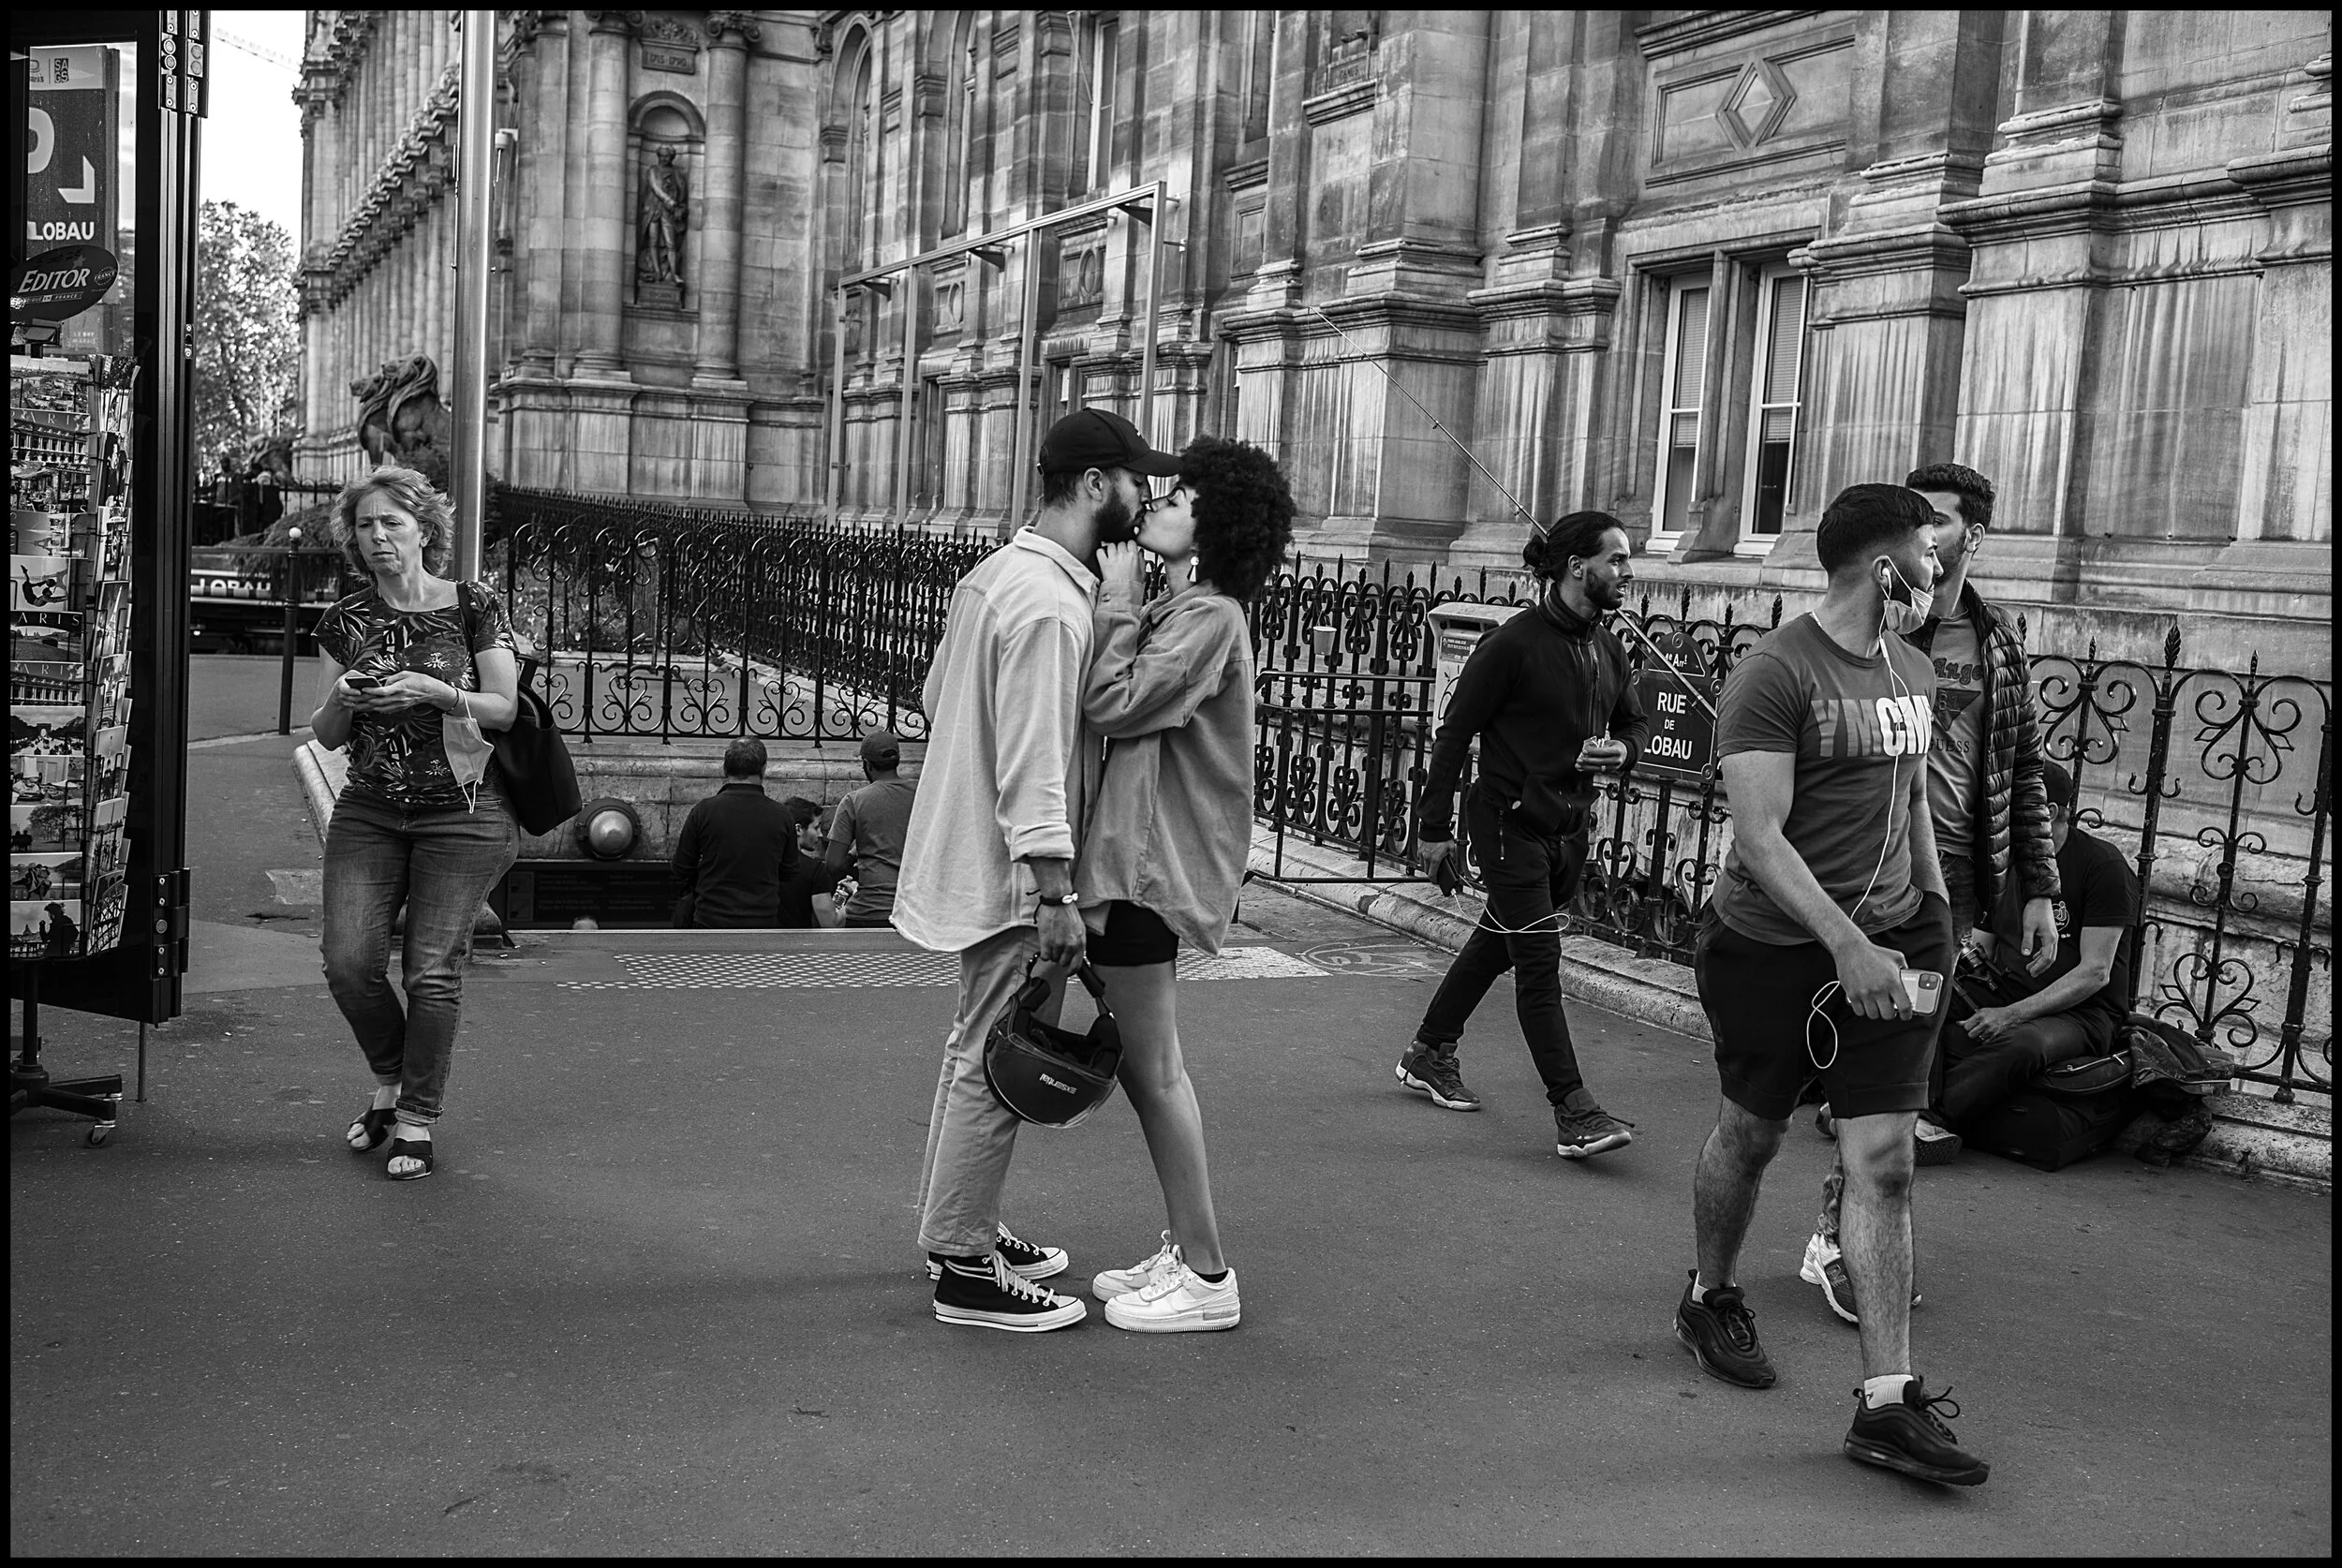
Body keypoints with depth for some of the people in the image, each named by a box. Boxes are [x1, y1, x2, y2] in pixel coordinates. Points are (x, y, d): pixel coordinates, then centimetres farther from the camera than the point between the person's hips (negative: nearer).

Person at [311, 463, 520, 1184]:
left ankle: (418, 1122, 9)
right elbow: (324, 734, 11)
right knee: (348, 961, -5)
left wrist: (431, 691, -17)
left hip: (461, 813, -4)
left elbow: (505, 708, -3)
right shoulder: (344, 621, 8)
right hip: (368, 810, 4)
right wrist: (341, 699, -11)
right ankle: (389, 1079, 23)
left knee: (432, 969, -5)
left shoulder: (473, 607, -2)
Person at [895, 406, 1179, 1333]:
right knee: (996, 1064, -2)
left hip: (969, 856, 11)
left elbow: (936, 695, 19)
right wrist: (1055, 893, -26)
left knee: (978, 1051, 20)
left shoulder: (997, 574, 10)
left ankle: (959, 1229, 33)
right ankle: (964, 1273, 7)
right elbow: (1033, 763, -26)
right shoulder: (1048, 603, -21)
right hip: (1013, 872, -11)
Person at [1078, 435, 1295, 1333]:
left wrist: (1118, 604, -11)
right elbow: (1113, 711, 12)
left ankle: (1206, 1276, 5)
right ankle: (1185, 1250, 24)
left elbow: (1112, 708, -19)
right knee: (1142, 1064, 14)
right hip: (1133, 856, 10)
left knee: (1153, 1068, -4)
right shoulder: (1177, 611, 18)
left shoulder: (1209, 617, -13)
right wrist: (1122, 607, 8)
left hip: (1154, 863, -10)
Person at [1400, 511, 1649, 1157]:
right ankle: (1574, 1114, -9)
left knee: (1497, 941, 18)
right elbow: (1455, 732, -10)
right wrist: (1434, 827, -10)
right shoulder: (1513, 643, -14)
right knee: (1539, 962, -8)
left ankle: (1430, 1054, 35)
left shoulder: (1607, 648, 8)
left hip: (1570, 826, 8)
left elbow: (1635, 723, 20)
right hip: (1510, 819, -8)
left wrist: (1620, 751, -5)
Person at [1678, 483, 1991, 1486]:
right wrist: (1847, 945, -27)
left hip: (1891, 939, 5)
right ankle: (1710, 1300, 41)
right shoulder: (1775, 674, -15)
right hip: (1772, 946, -5)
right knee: (1751, 1133, 13)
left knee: (1884, 1160, -4)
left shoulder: (1914, 674, 9)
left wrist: (1935, 912, 16)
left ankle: (1887, 1403, 0)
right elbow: (1760, 836, -21)